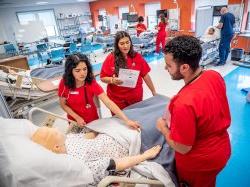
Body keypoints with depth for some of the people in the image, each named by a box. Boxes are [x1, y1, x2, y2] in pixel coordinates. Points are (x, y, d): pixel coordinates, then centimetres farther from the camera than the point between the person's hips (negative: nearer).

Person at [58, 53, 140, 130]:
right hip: (75, 121, 1)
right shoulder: (64, 84, -20)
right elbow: (63, 104, -6)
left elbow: (108, 102, -30)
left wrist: (127, 120, -38)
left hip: (93, 120, 0)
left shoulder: (91, 83, -23)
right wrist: (77, 118, -19)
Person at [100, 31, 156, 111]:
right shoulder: (111, 58, -6)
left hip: (136, 97, 2)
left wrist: (154, 92, 7)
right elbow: (103, 78, -2)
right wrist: (112, 80, -21)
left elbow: (145, 75, 4)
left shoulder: (137, 57, -2)